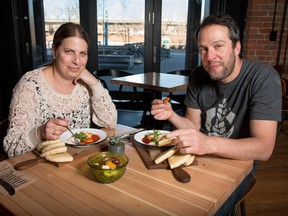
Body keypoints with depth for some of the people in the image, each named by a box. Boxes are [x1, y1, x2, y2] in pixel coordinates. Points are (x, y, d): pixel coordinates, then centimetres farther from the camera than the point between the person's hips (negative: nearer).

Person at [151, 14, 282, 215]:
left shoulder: (264, 78, -19)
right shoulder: (198, 76, -3)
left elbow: (264, 148, -25)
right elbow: (194, 126, 3)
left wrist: (209, 143, -41)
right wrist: (171, 115, -19)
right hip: (200, 154, 4)